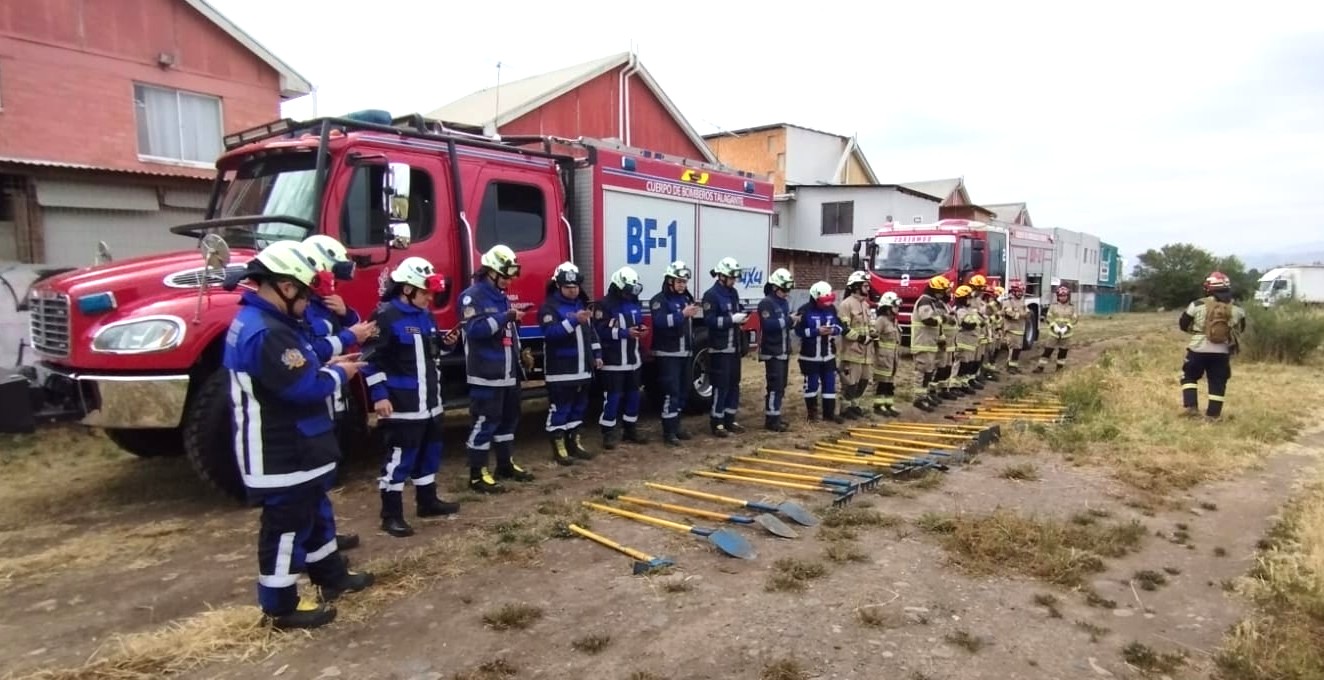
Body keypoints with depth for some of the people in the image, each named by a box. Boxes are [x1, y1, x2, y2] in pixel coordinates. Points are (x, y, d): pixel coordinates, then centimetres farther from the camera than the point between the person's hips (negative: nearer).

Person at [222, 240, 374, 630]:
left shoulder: (263, 321, 11)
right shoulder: (265, 333, -27)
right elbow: (304, 388, -29)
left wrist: (326, 366, 6)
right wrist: (338, 374, -12)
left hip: (293, 448, 11)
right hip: (281, 455, -11)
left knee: (314, 512, 22)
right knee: (287, 525, 2)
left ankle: (332, 576, 38)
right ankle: (281, 606, 16)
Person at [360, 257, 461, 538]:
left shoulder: (425, 315, 12)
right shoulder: (385, 316, -15)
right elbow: (372, 359, -18)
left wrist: (446, 343, 3)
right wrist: (379, 395, -22)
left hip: (429, 401, 9)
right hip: (402, 404, -9)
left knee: (430, 450, 18)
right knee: (400, 456, -3)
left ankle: (427, 501, 32)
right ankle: (391, 514, 7)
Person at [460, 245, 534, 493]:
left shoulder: (502, 296, 17)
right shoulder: (473, 296, -10)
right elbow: (474, 329, -24)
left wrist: (520, 356, 18)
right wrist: (505, 317, -28)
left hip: (508, 372, 9)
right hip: (486, 374, -9)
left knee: (509, 418, 16)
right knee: (485, 421, -5)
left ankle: (506, 464, 29)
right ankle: (478, 474, 2)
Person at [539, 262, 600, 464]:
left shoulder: (582, 304, 15)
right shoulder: (550, 307, -10)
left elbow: (591, 332, 21)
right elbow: (551, 332, -26)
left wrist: (597, 354, 16)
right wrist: (574, 320, -35)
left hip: (582, 368, 8)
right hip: (561, 370, -8)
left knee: (579, 406, 14)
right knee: (559, 408, -2)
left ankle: (574, 442, 26)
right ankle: (559, 447, 6)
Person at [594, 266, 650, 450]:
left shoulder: (634, 302, 13)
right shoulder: (604, 305, -12)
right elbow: (601, 331, -20)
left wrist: (642, 329, 0)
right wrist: (625, 333, -25)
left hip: (634, 359, 8)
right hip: (614, 361, -8)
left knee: (634, 395, 14)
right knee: (613, 396, -4)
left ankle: (631, 430, 26)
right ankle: (609, 433, 6)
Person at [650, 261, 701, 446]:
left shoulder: (687, 298, 15)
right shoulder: (659, 300, -10)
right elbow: (660, 322, -27)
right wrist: (682, 314, -32)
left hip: (685, 353, 8)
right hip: (668, 354, -8)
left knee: (683, 391, 12)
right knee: (671, 392, -10)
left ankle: (676, 425, 24)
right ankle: (668, 432, -6)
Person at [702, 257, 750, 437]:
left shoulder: (734, 293, 14)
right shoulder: (711, 295, -13)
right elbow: (709, 320, -20)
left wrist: (741, 318, -1)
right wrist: (731, 319, -23)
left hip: (734, 347, 9)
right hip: (719, 348, -9)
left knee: (734, 384, 13)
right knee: (721, 385, -5)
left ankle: (729, 420, 23)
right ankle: (716, 423, 4)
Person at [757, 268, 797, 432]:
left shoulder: (784, 303, 15)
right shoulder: (766, 303, -14)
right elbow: (768, 325, -27)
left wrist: (793, 322, 0)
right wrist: (788, 320, -24)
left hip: (784, 351, 9)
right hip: (772, 352, -9)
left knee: (781, 385, 13)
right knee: (775, 386, -10)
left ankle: (776, 415, 23)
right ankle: (771, 420, -6)